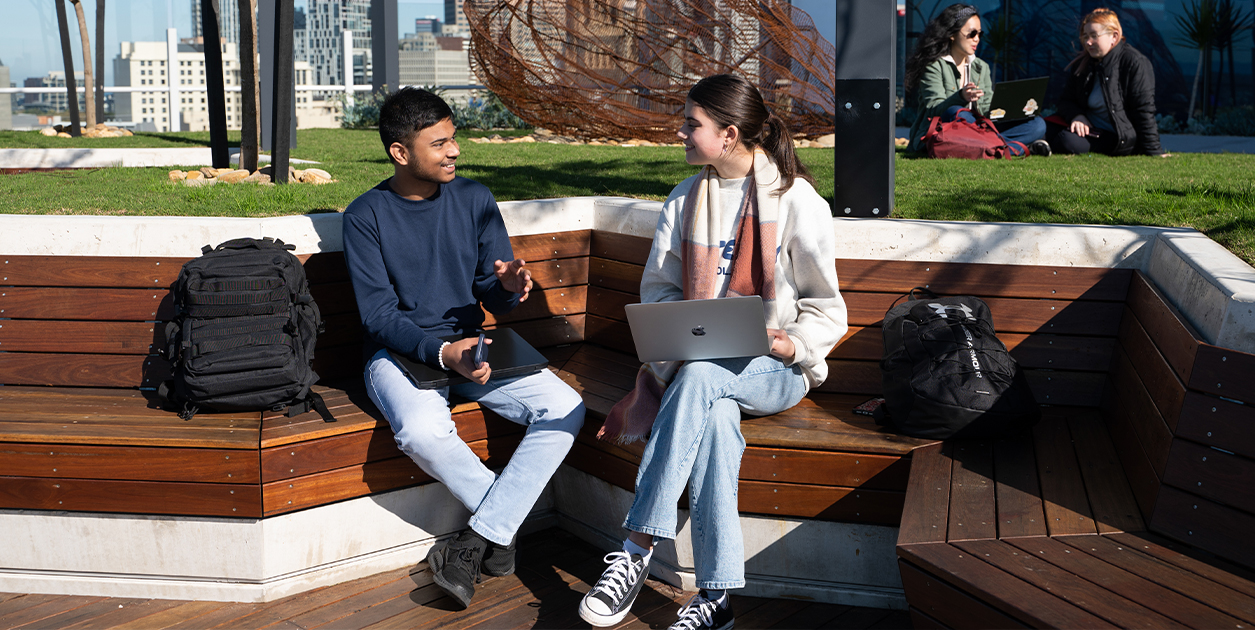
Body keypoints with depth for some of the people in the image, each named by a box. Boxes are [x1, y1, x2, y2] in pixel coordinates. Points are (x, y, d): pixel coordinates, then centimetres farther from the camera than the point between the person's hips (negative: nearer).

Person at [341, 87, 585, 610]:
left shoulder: (474, 199, 5)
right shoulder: (367, 215, -4)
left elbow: (494, 299, 6)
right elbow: (378, 315, -10)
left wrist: (509, 286, -20)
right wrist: (441, 351, -28)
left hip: (470, 345, 3)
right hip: (399, 351, -3)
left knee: (566, 409, -22)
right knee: (422, 430, -37)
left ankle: (479, 537, -16)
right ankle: (502, 525, -10)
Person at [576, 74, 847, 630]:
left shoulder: (797, 201, -2)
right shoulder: (684, 201, 12)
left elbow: (825, 309, 1)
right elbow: (658, 288, 13)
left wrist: (793, 345, -19)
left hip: (776, 371, -3)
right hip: (696, 363, 3)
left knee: (701, 377, -37)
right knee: (715, 416, -34)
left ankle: (637, 549, -36)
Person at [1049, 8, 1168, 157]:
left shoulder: (1134, 62, -11)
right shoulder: (1081, 63, 8)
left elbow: (1143, 111, -13)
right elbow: (1066, 100, 9)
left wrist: (1152, 150, -13)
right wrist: (1077, 117, -16)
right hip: (1090, 128, 6)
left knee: (1069, 142, -31)